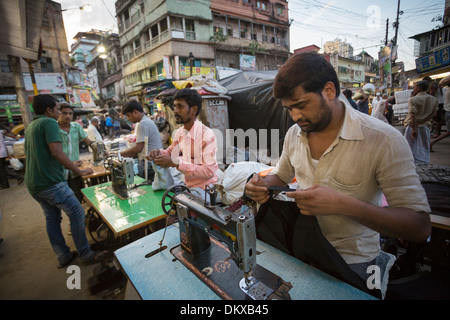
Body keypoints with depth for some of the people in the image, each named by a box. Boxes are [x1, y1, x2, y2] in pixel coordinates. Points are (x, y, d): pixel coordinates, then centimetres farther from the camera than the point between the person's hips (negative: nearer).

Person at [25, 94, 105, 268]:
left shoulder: (30, 126, 17)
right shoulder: (49, 123, -13)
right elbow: (57, 152, -24)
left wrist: (66, 164, 34)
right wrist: (80, 171, -18)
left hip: (32, 183, 10)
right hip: (50, 182, -10)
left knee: (52, 218, 16)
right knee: (77, 214, -2)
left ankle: (63, 256, 26)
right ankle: (85, 254, 8)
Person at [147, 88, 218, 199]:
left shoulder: (207, 134, -20)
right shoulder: (179, 132, 3)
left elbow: (209, 171, -25)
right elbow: (170, 151, 20)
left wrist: (176, 163, -30)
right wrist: (159, 152, -5)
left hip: (203, 189, -6)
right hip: (187, 185, 6)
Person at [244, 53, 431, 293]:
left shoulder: (384, 140, -19)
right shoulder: (294, 133, -3)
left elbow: (420, 228, -17)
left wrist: (344, 205, -32)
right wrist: (263, 185, -11)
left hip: (352, 261, -3)